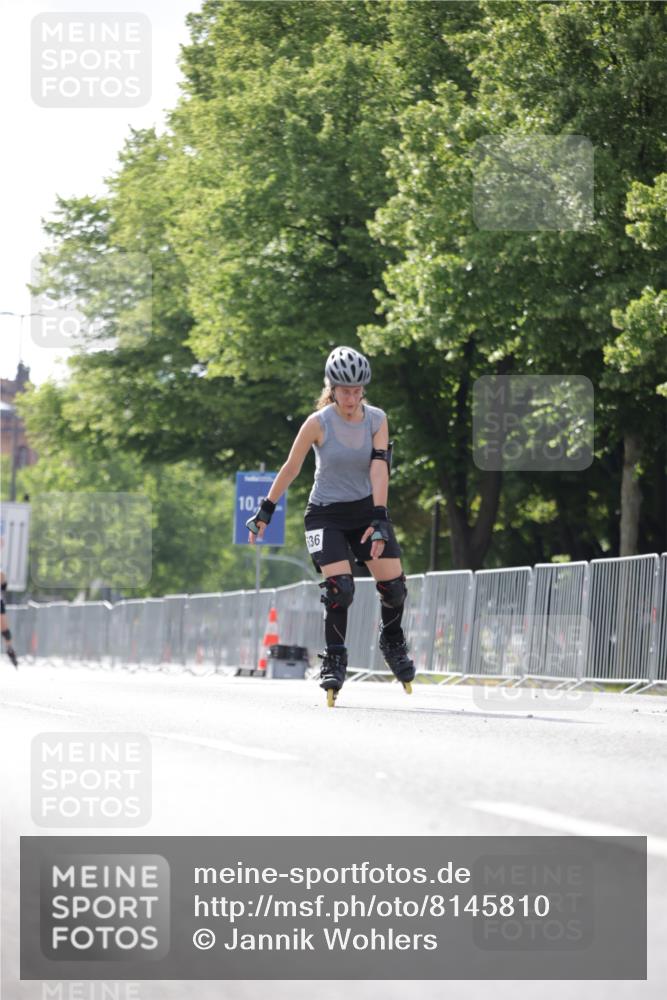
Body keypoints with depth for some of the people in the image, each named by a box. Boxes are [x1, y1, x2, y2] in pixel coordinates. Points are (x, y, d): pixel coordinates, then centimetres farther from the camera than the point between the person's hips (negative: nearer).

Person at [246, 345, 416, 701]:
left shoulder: (376, 419, -8)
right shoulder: (318, 423, -15)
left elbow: (379, 469, -16)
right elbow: (291, 468, -6)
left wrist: (379, 519, -25)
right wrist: (266, 510, -1)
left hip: (365, 508, 3)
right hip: (325, 513, -3)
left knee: (394, 585, -4)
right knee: (340, 587, -20)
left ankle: (392, 641, 25)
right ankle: (334, 658, -3)